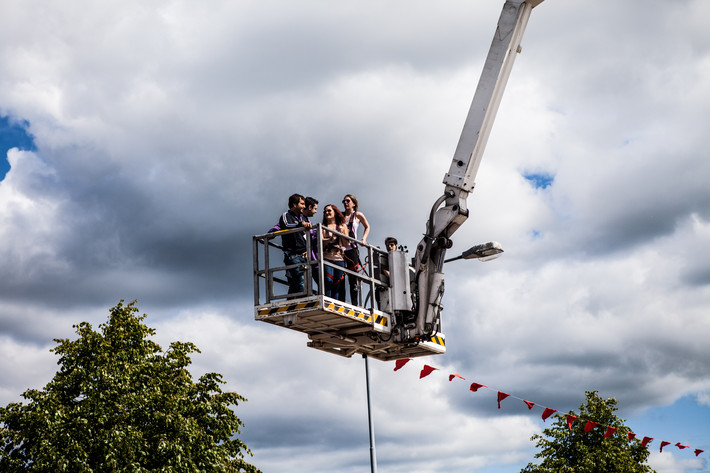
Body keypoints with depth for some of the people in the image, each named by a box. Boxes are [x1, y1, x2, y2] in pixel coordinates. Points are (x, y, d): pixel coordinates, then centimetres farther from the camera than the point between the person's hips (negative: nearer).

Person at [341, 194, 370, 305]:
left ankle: (355, 304, 4)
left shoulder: (358, 215, 5)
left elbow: (367, 227, 19)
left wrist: (364, 239, 5)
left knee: (353, 278, -1)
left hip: (351, 249, -1)